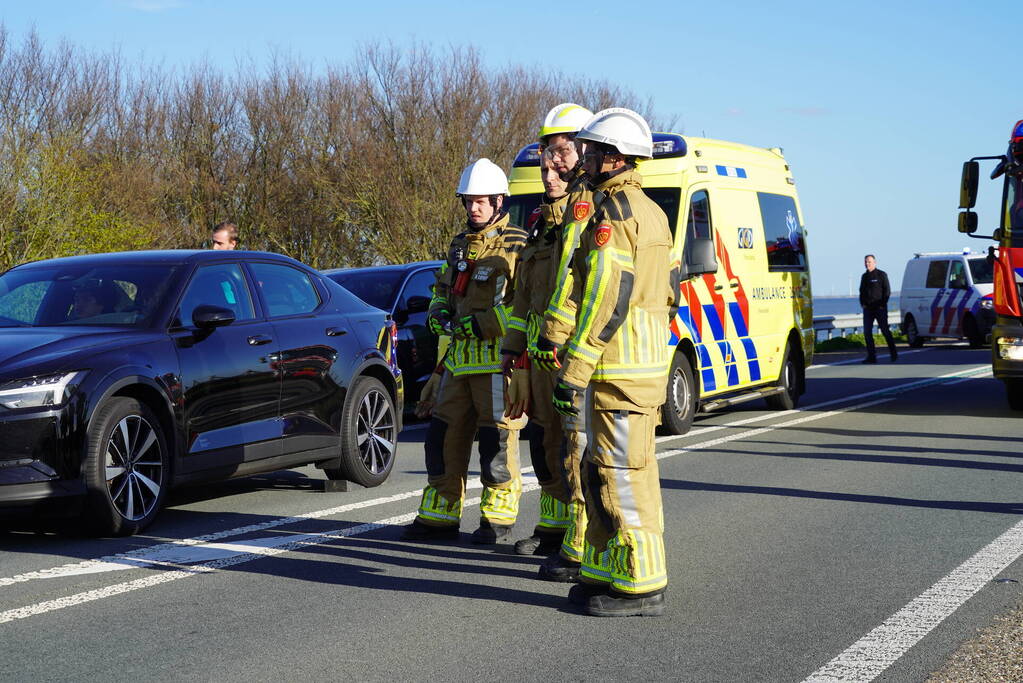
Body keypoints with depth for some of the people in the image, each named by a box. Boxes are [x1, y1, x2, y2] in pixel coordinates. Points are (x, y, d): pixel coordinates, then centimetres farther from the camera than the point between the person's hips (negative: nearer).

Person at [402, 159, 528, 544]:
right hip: (460, 359, 8)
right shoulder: (460, 246, 18)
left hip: (498, 358, -8)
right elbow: (443, 289, 28)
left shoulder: (515, 247, -8)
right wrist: (438, 314, 6)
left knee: (497, 439, -2)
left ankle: (498, 518, 9)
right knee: (445, 436, 9)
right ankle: (439, 516, 17)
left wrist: (480, 324, -19)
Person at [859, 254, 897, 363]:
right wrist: (862, 303, 6)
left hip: (880, 308, -5)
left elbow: (887, 291, -5)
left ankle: (893, 354, 13)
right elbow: (861, 291, 21)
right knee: (867, 332, -3)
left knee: (885, 331, -1)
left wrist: (882, 304, -13)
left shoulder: (881, 275, -3)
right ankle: (871, 356, -1)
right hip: (868, 309, 5)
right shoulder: (864, 276, 14)